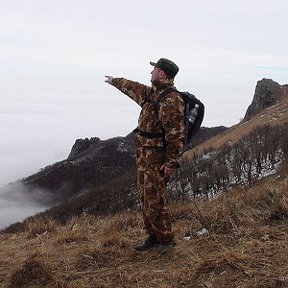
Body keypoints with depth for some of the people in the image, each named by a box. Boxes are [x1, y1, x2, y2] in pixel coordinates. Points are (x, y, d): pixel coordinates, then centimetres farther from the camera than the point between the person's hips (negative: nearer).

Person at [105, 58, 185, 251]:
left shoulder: (171, 100, -19)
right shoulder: (152, 92, 12)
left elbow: (176, 134, -23)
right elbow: (134, 88, 33)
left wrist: (172, 162, -26)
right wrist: (116, 81, 46)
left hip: (158, 157, -10)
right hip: (144, 153, 10)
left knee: (154, 199, -6)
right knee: (145, 197, 14)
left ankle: (166, 240, 9)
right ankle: (154, 236, 25)